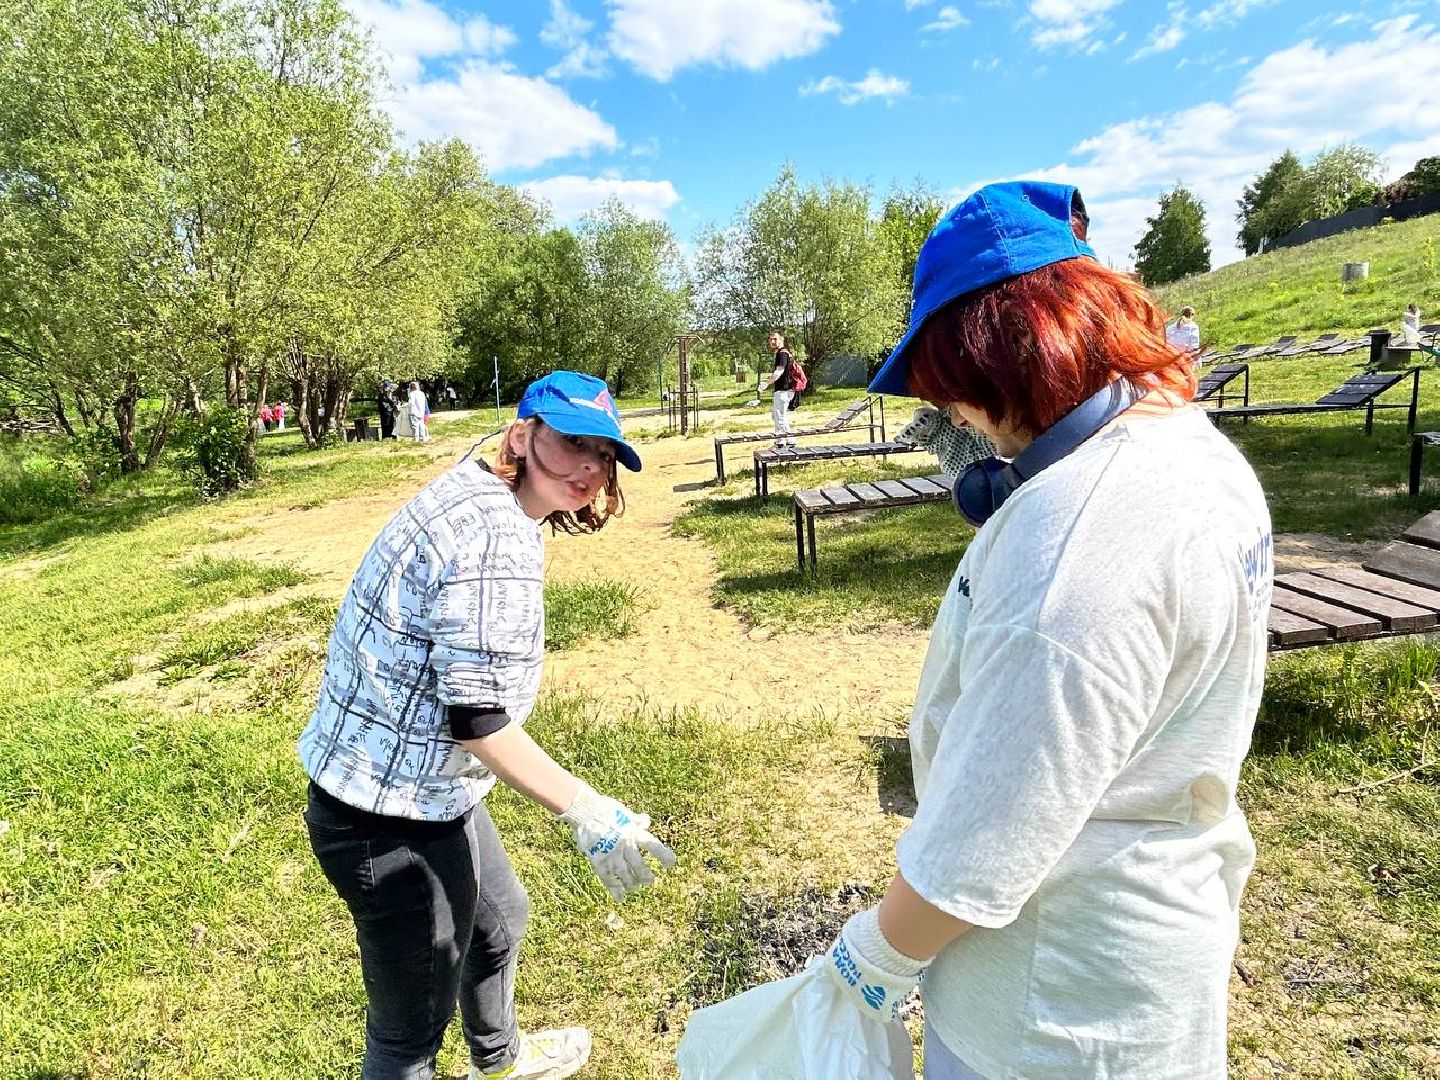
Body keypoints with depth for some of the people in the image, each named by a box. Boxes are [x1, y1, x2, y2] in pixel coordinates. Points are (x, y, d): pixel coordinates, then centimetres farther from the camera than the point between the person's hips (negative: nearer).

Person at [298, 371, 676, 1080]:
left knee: (499, 921, 32)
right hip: (394, 821, -11)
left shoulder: (474, 495, 5)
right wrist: (587, 812, -19)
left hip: (425, 789, 11)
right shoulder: (501, 537, -26)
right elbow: (478, 719, -26)